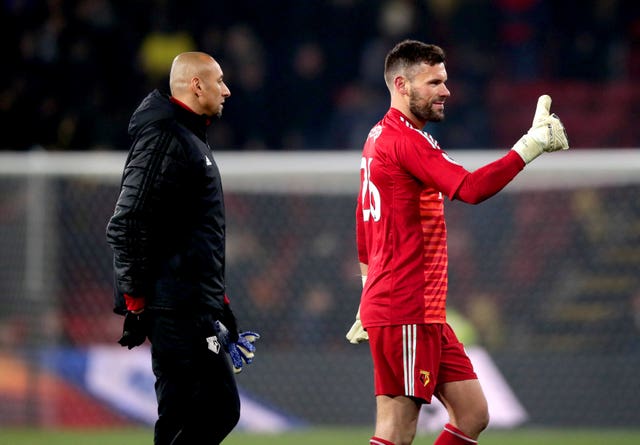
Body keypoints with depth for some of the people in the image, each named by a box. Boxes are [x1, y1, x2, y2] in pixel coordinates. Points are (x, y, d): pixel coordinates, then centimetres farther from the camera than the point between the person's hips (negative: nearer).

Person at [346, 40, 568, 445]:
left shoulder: (380, 138, 18)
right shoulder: (405, 139, -14)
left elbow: (365, 233, 26)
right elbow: (471, 188, -28)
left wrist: (372, 299, 31)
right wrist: (532, 145, -28)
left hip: (426, 314, 10)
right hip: (405, 315, -10)